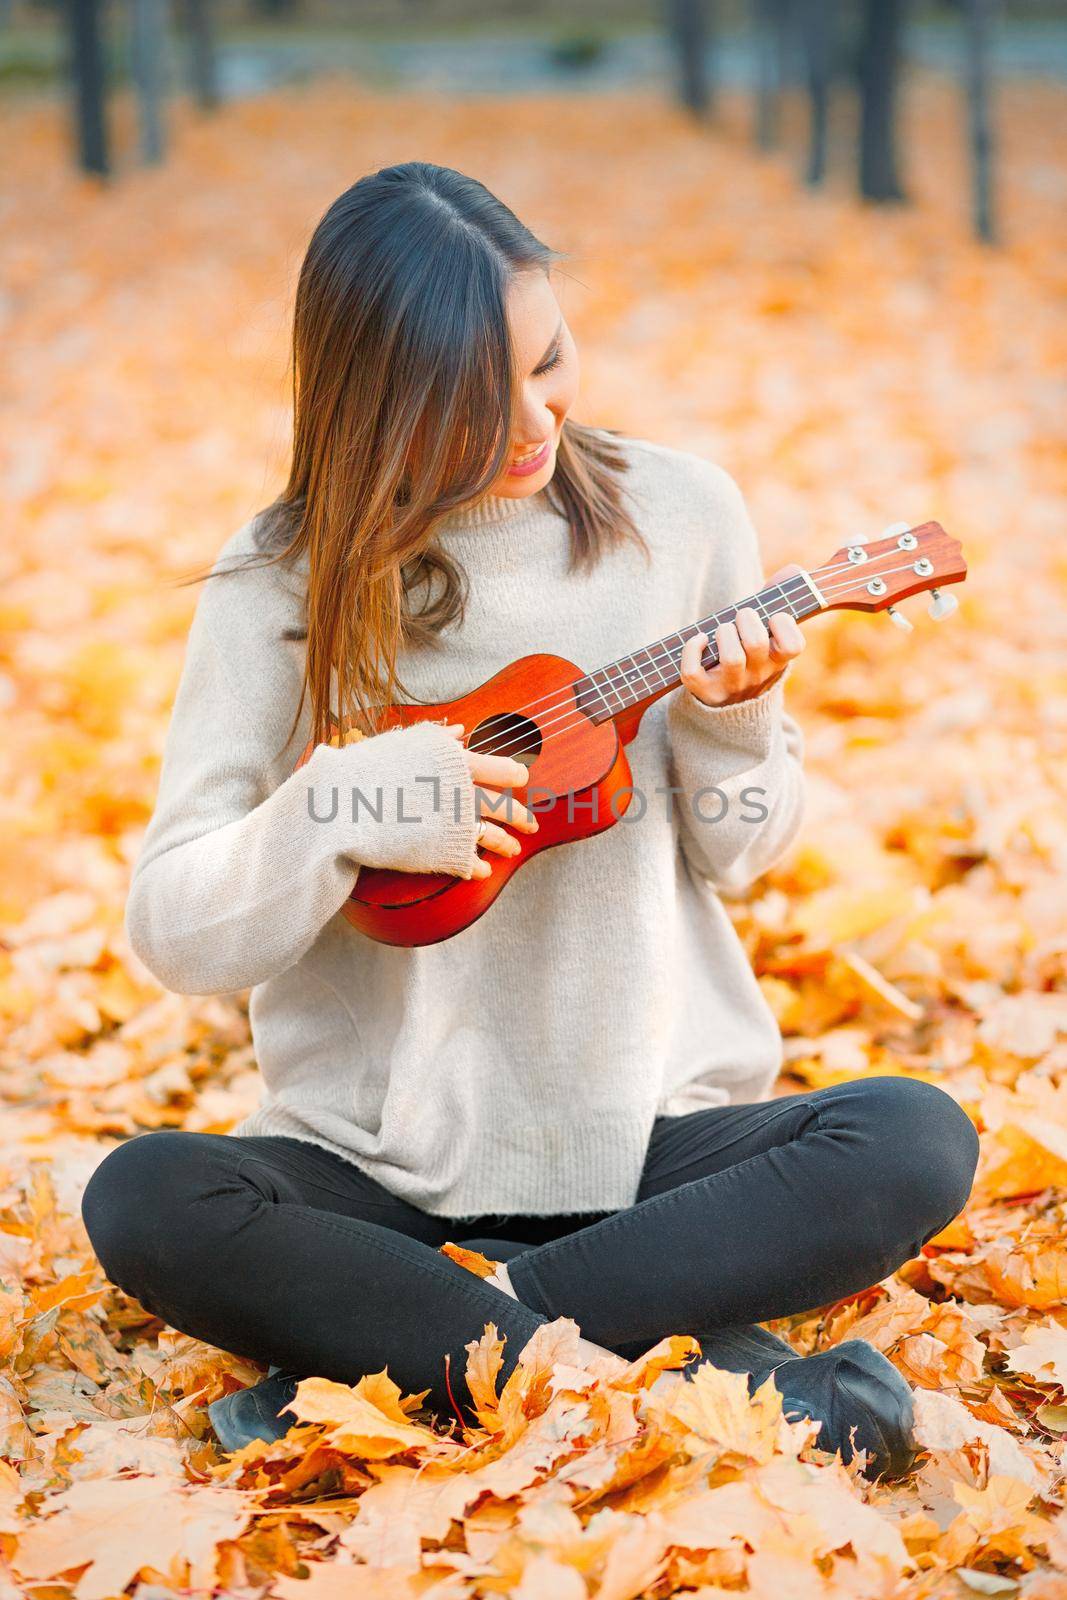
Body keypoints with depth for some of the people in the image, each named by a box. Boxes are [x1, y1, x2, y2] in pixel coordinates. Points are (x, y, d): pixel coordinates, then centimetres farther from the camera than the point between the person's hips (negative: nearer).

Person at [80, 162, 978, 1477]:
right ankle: (707, 1364, -25)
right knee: (145, 1203, -28)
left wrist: (729, 725, -12)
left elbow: (737, 860, 8)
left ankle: (383, 1350, -20)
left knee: (916, 1145, -24)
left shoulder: (677, 516, 0)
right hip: (382, 1159, -1)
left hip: (654, 1132, 1)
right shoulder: (288, 582, -5)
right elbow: (172, 930, -7)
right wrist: (346, 807, -23)